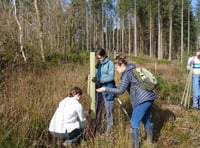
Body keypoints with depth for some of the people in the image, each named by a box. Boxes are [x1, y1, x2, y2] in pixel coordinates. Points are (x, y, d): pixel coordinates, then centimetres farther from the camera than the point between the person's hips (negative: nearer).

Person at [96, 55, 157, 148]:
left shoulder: (126, 74, -11)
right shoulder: (134, 70, 16)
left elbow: (120, 90, -16)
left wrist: (105, 89, -12)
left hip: (143, 100, -9)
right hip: (150, 97, 9)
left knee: (134, 122, -1)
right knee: (145, 119, 24)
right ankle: (150, 139, 37)